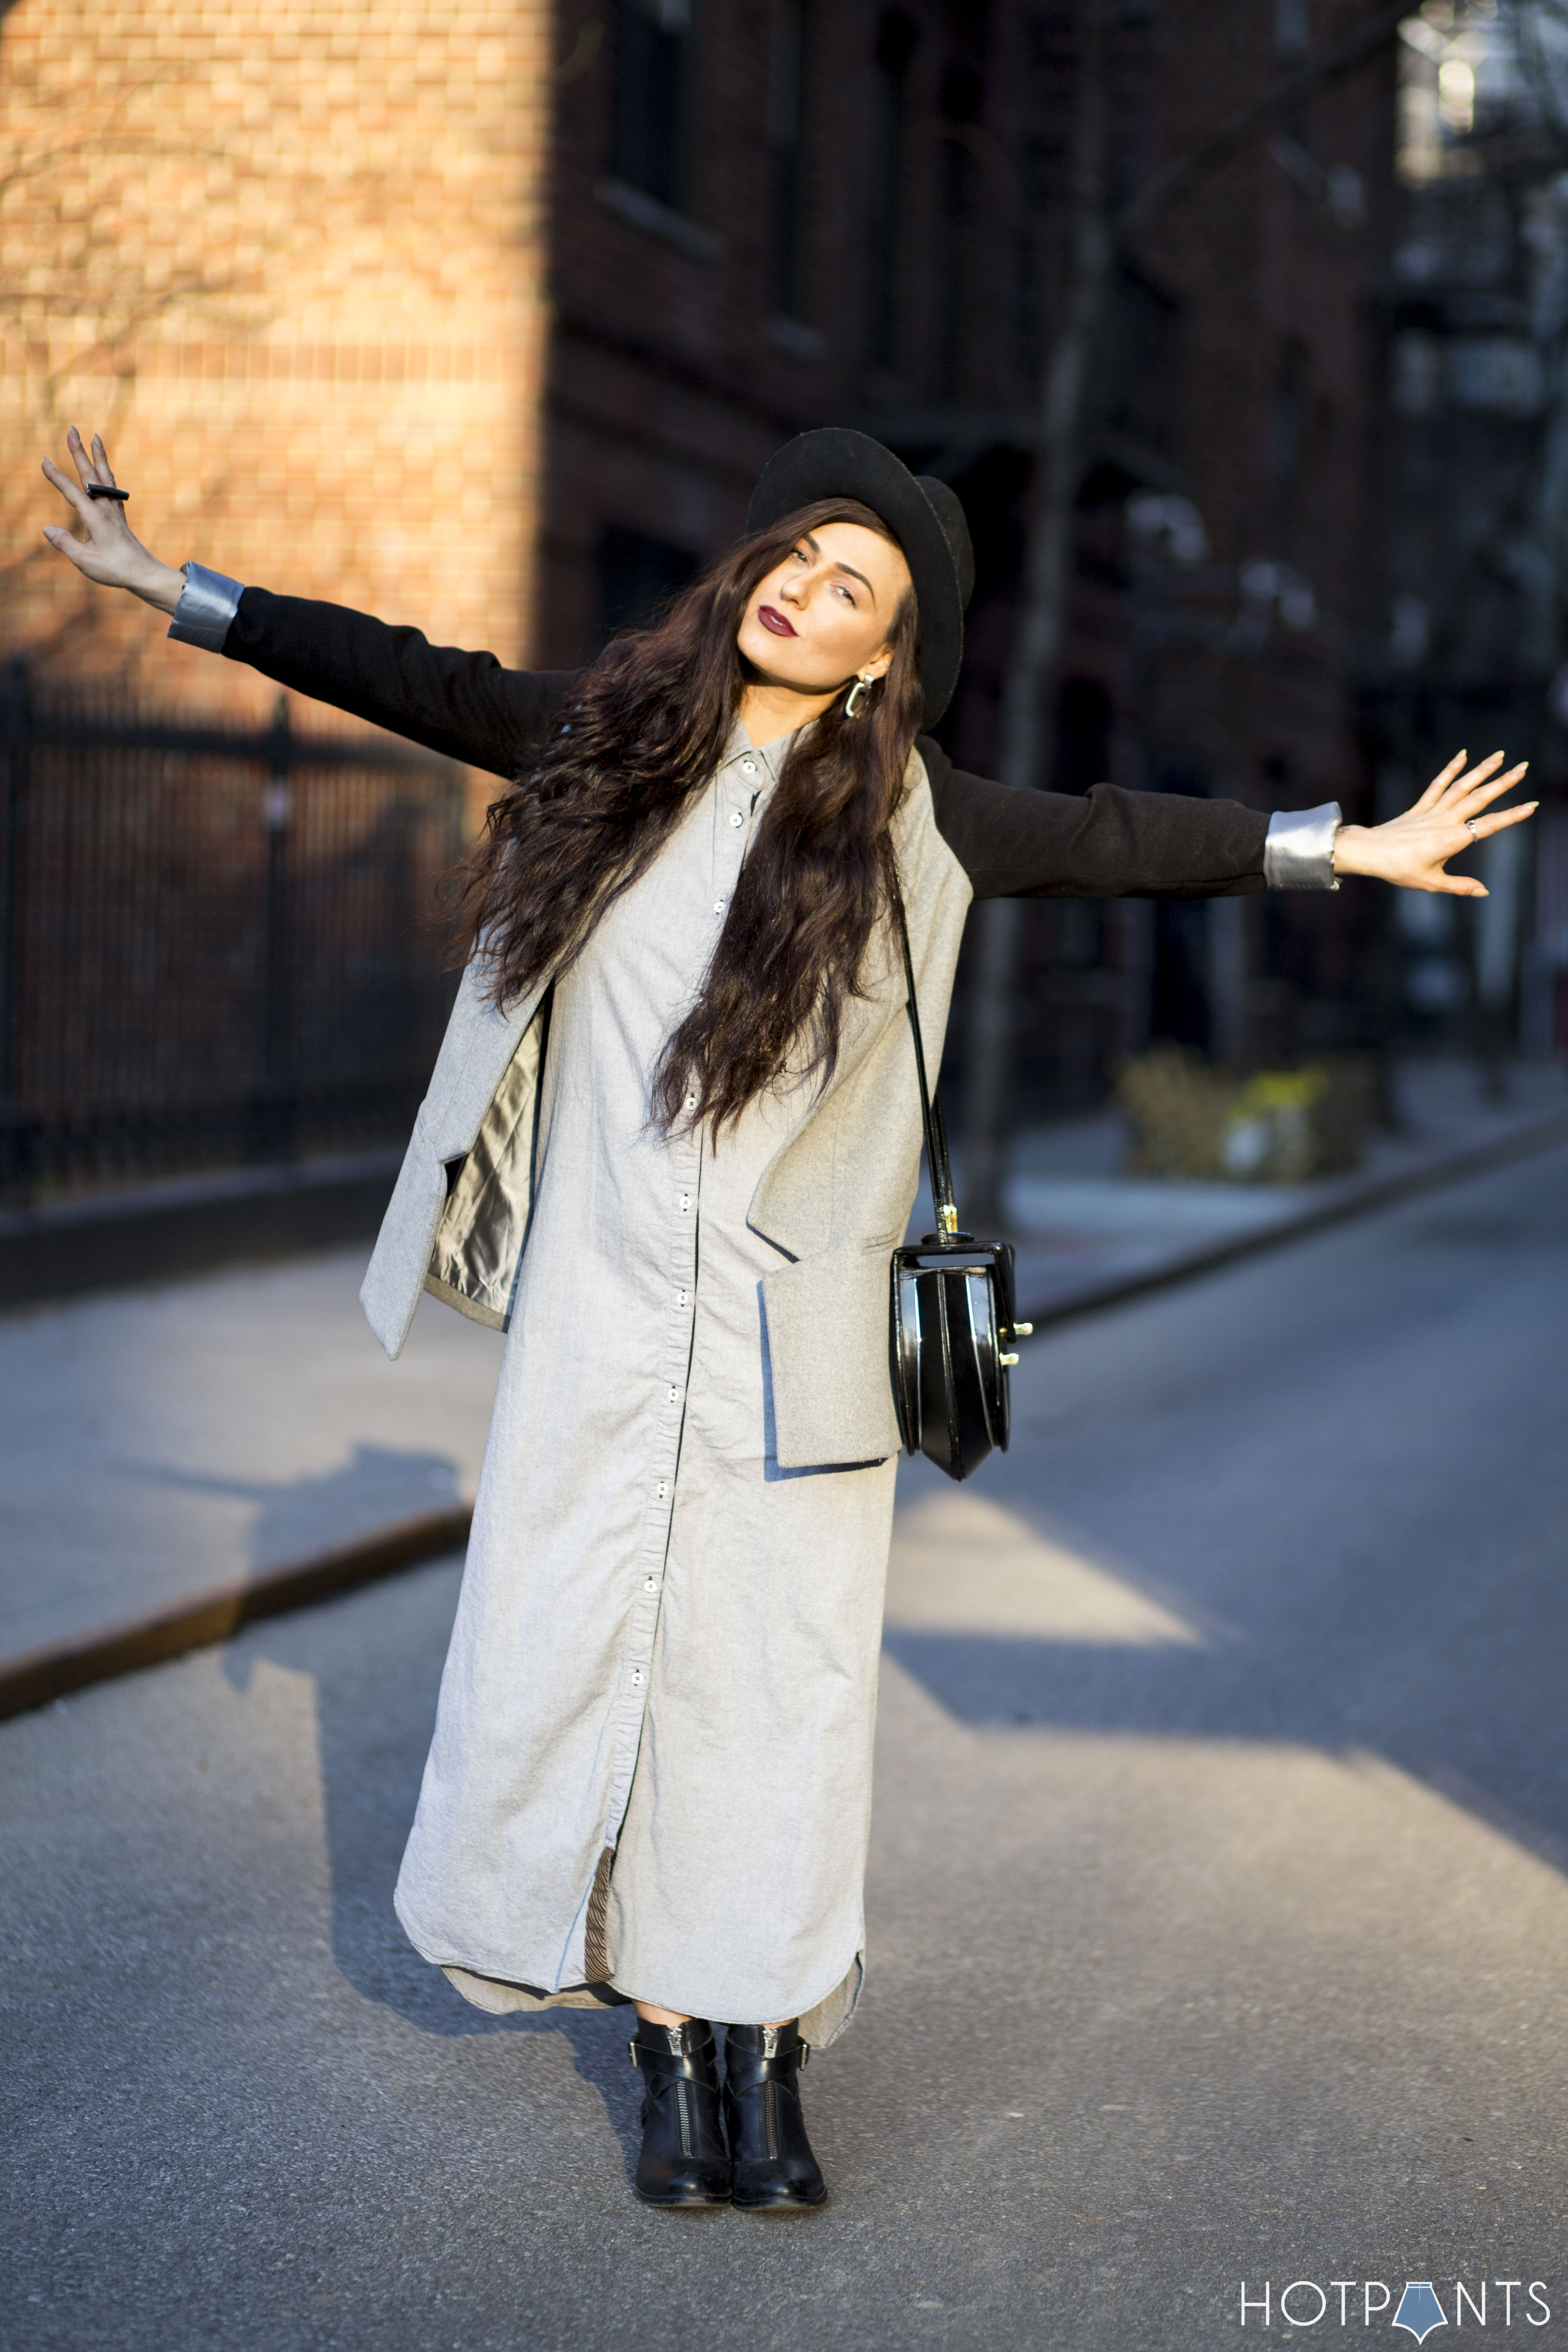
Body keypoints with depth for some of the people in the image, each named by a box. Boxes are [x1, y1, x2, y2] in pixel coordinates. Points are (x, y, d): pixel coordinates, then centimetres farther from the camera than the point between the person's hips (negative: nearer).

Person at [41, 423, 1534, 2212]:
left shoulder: (907, 811, 1)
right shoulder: (610, 736, 5)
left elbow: (1115, 842, 8)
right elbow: (413, 683, 9)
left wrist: (1351, 848, 7)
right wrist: (164, 586, 10)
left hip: (787, 1327, -1)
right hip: (601, 1308, 2)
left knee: (775, 1675, 1)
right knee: (585, 1658, 2)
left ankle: (766, 2057, 14)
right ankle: (666, 2050, 15)